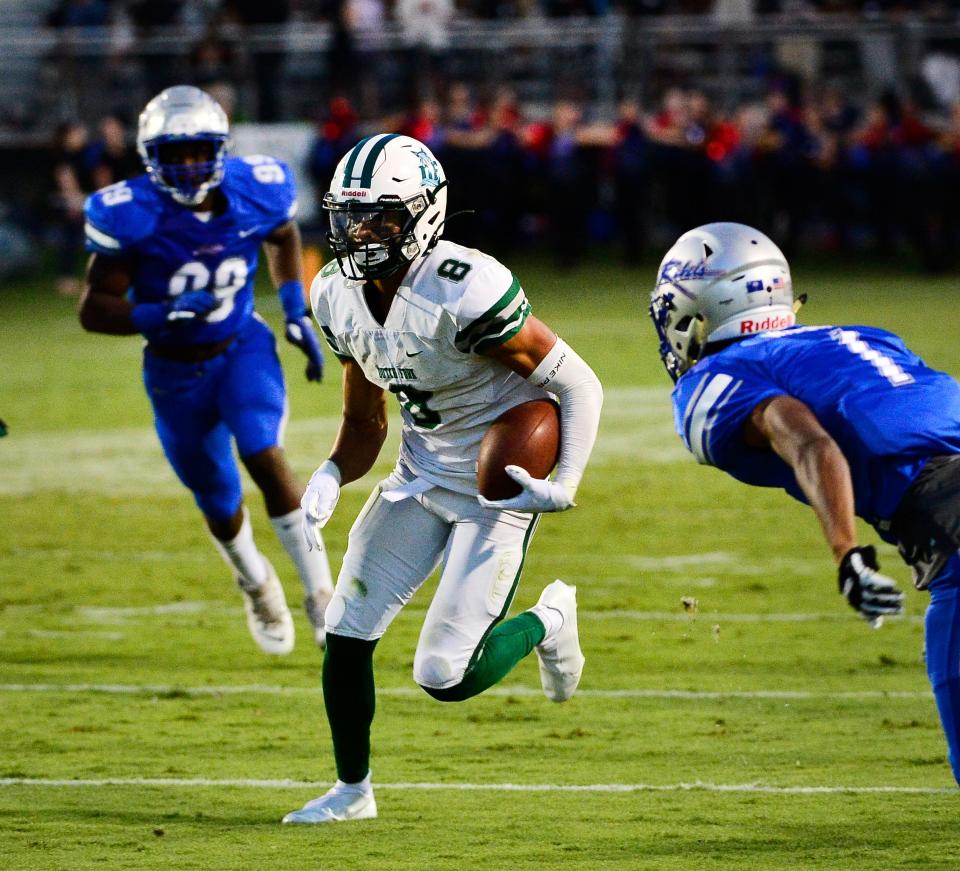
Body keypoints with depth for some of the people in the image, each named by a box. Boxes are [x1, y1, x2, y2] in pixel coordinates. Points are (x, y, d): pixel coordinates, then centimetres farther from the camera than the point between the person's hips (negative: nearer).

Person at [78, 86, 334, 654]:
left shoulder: (255, 192, -14)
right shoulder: (133, 216, -22)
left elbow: (284, 238, 12)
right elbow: (94, 310, -18)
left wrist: (297, 312, 2)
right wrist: (162, 315, -35)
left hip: (244, 350, 0)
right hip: (176, 373, 0)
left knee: (265, 457, -26)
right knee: (222, 510, 12)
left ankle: (321, 593, -18)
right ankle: (258, 586, 45)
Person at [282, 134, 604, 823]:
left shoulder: (465, 292, -29)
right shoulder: (340, 297, -5)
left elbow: (578, 384, -22)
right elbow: (365, 421, 8)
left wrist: (565, 486, -32)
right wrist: (331, 478, -12)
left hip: (498, 486, -7)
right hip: (422, 476, 7)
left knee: (445, 678, -9)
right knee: (346, 634, 0)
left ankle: (548, 621, 22)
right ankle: (352, 790, 22)